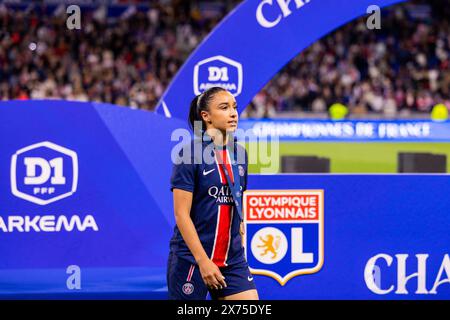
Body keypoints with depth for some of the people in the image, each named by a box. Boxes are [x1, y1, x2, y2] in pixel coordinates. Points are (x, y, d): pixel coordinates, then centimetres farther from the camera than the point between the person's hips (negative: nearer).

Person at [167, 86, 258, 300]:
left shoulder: (239, 153, 9)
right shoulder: (190, 154, -10)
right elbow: (181, 214, -14)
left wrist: (239, 246, 14)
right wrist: (203, 261, -18)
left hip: (232, 262, 6)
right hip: (191, 260, -5)